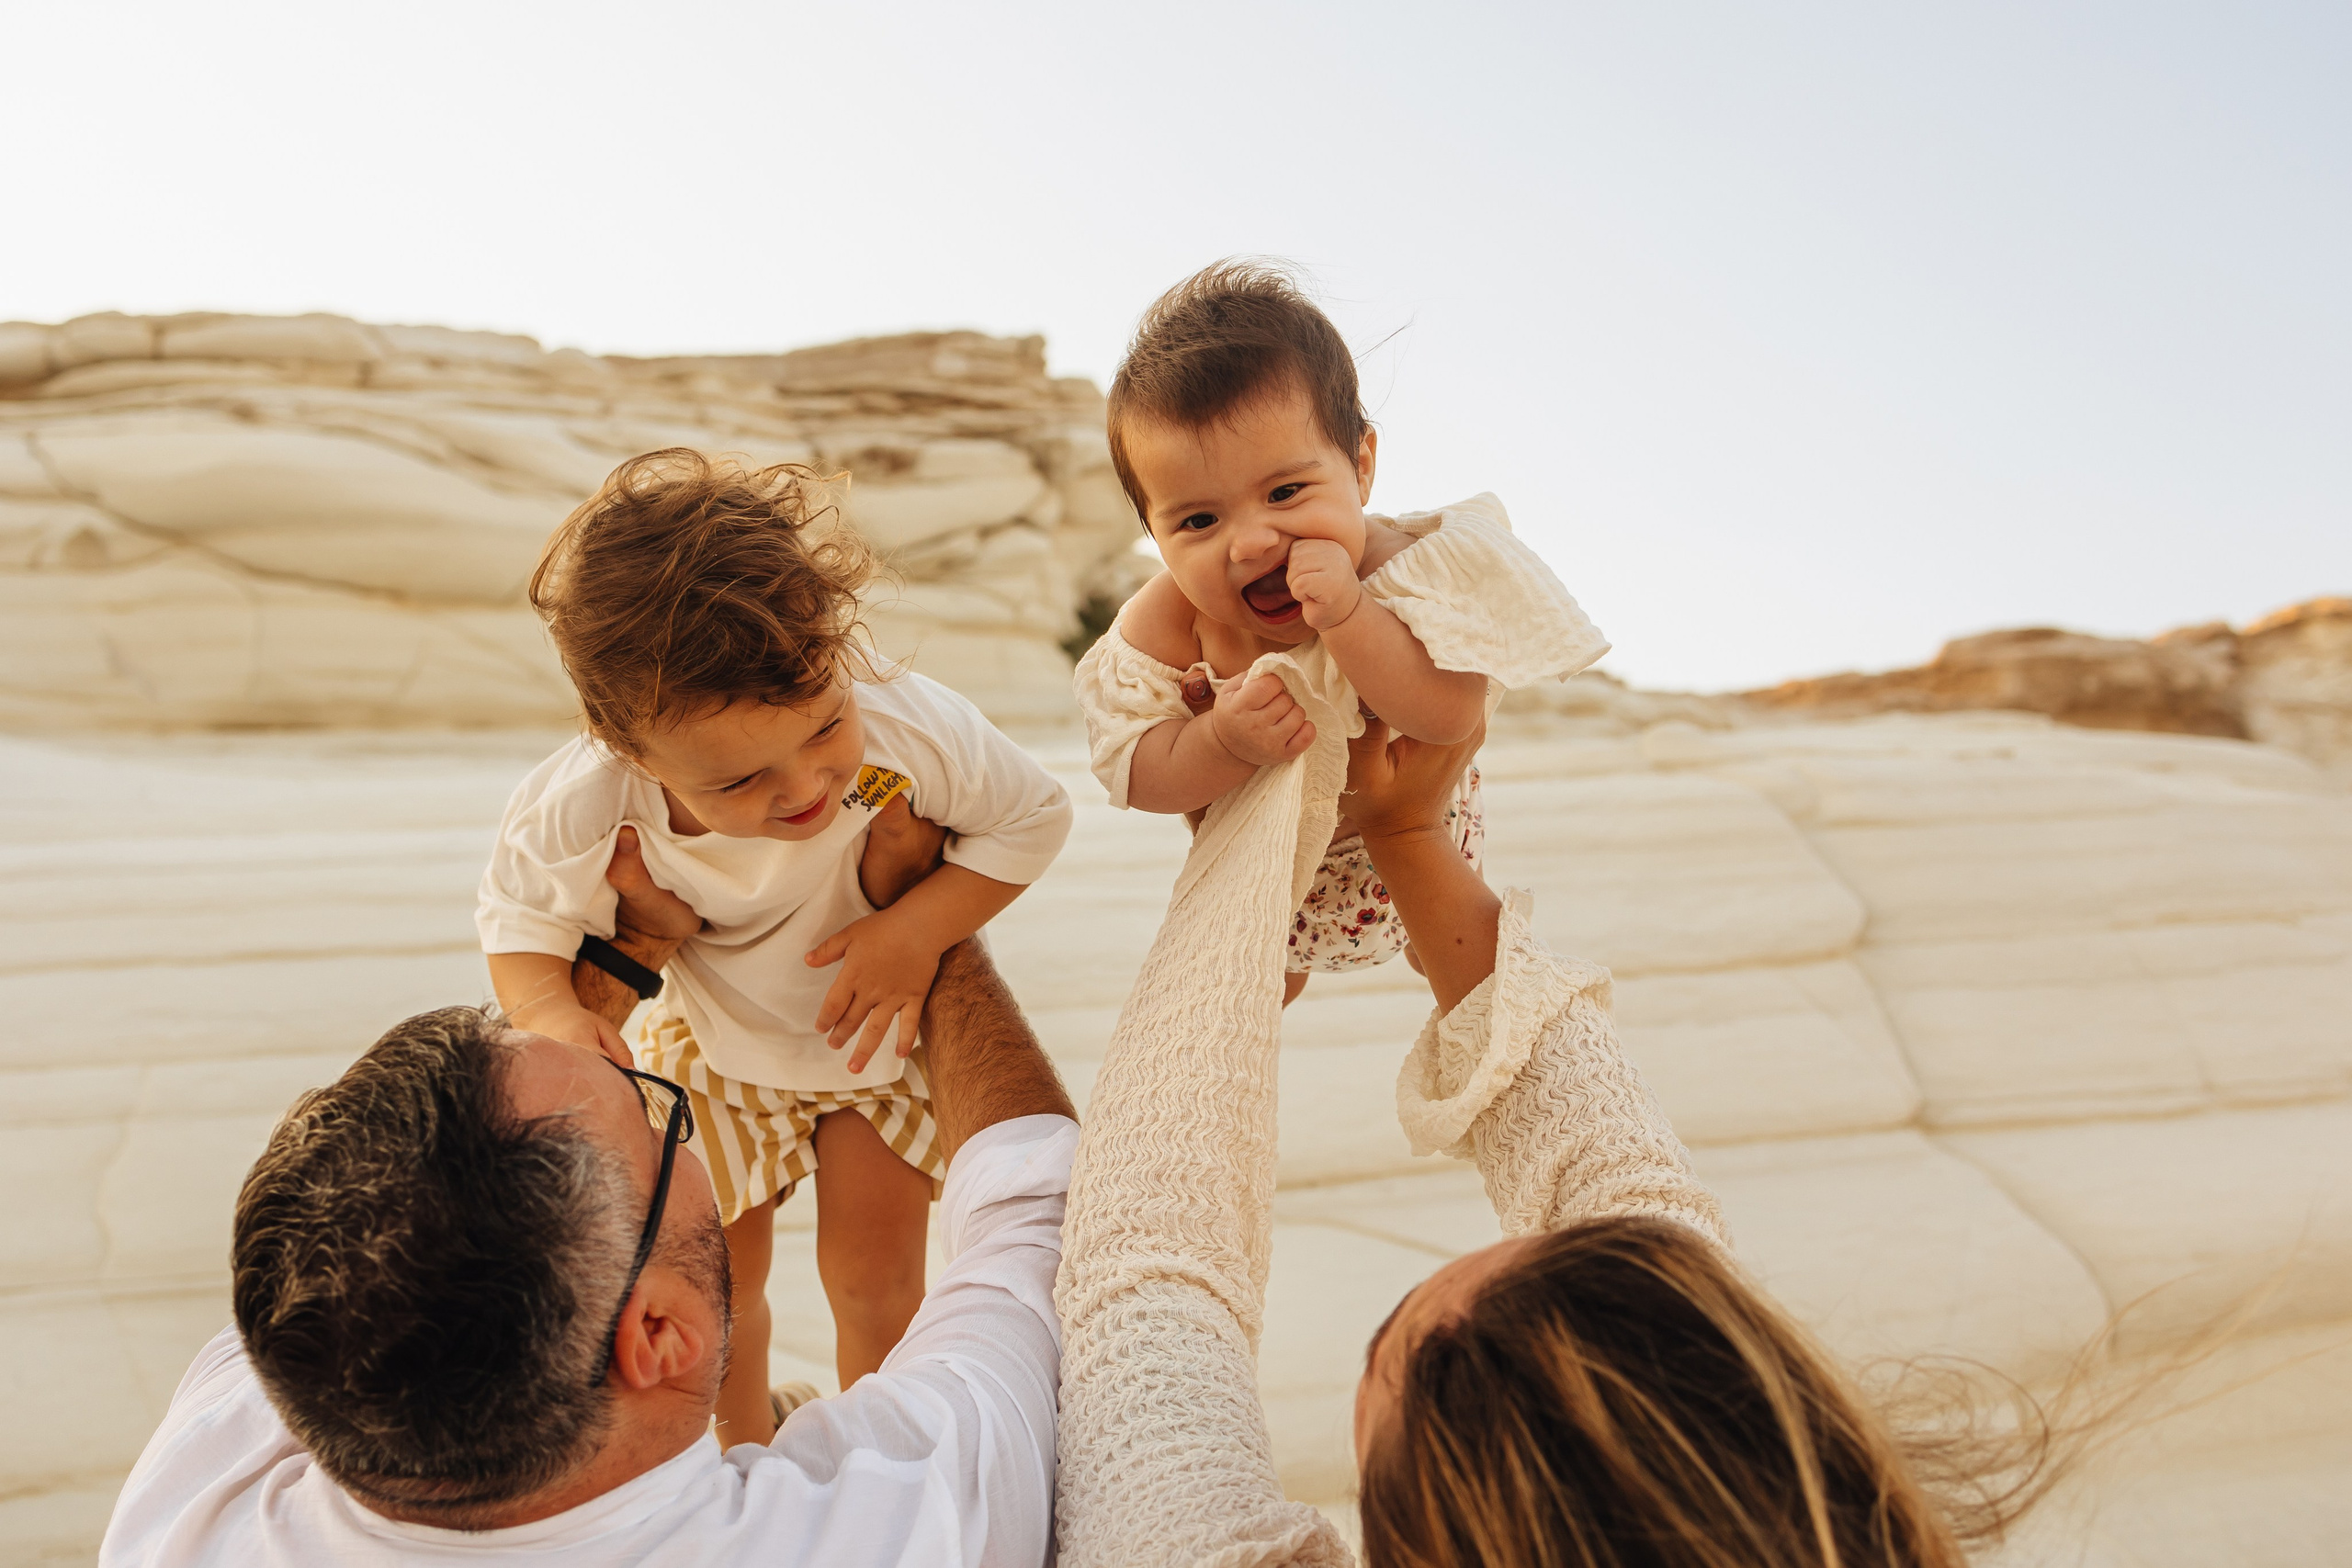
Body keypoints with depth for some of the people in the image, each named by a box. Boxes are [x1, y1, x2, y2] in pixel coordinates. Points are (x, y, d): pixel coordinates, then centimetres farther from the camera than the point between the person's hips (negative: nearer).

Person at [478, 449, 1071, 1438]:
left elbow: (1031, 818, -20)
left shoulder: (914, 732, -38)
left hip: (884, 1032, -1)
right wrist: (547, 1012, -35)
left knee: (873, 1276, 5)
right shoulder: (586, 810, -35)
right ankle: (746, 1445, 48)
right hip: (718, 1050, 1)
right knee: (720, 1275, 15)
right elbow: (521, 911, -14)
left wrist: (918, 928, -32)